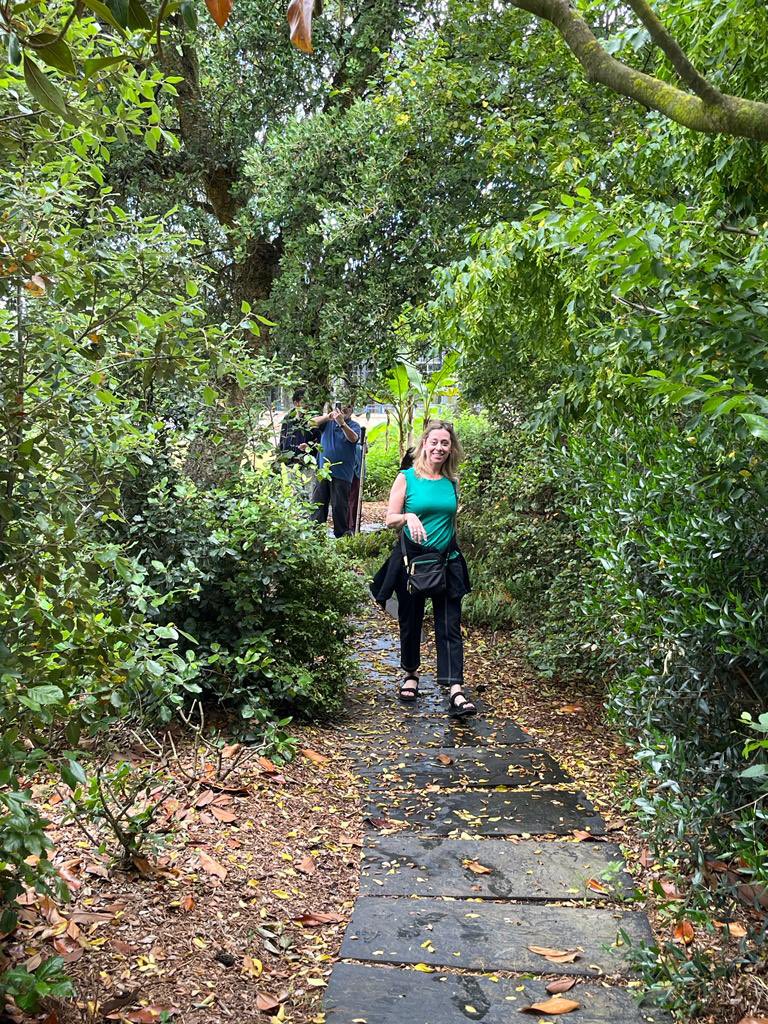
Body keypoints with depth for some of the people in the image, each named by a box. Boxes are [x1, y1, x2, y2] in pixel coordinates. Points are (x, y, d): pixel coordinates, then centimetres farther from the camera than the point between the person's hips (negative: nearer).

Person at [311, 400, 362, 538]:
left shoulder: (354, 425, 1)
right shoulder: (328, 421, 9)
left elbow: (353, 438, -19)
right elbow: (314, 423, -7)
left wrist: (341, 422, -32)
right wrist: (328, 416, -25)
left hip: (342, 474, -3)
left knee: (340, 506, 1)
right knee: (317, 504, 6)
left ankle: (341, 535, 10)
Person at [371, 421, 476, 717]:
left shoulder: (452, 482, 7)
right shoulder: (406, 478, -3)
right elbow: (390, 519, -6)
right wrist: (409, 517, -26)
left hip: (447, 562, 2)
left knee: (450, 626, -4)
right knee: (410, 622, 12)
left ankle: (456, 691, -8)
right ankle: (411, 674, 34)